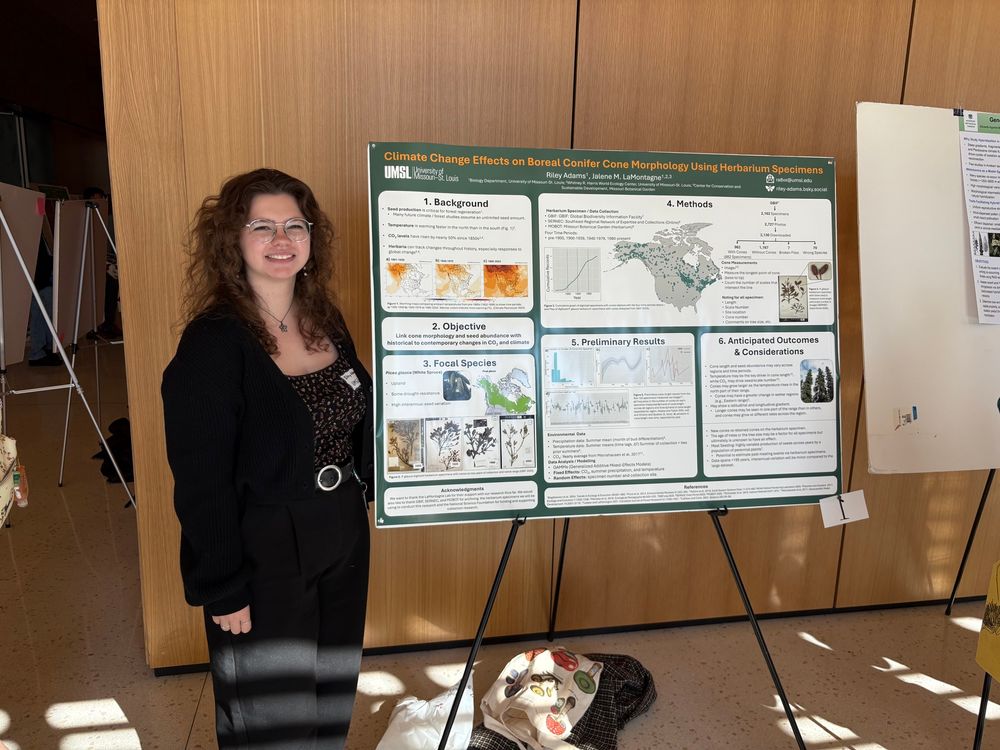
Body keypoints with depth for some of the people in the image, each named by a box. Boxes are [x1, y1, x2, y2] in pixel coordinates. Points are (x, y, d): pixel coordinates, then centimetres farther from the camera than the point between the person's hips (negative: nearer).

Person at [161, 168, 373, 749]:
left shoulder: (326, 320, 1)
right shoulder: (213, 343, -20)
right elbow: (202, 482, -19)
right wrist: (224, 590, -15)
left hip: (341, 541, 6)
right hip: (263, 558, -6)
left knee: (334, 699, 25)